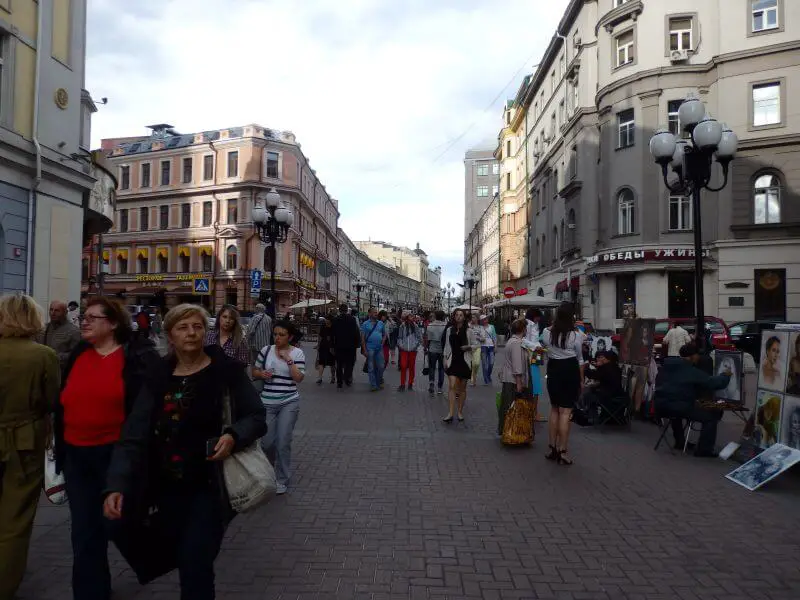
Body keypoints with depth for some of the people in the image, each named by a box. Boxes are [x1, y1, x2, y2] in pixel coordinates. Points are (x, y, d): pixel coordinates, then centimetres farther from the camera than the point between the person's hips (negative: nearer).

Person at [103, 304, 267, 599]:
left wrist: (234, 435, -26)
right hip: (167, 487, 4)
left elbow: (257, 417, -5)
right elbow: (133, 436, -6)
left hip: (209, 486, -4)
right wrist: (116, 485, -19)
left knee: (195, 567, -9)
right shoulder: (157, 378, 0)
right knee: (183, 561, 20)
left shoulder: (226, 370, -9)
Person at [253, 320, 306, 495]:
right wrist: (261, 374, -10)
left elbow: (299, 378, -11)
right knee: (267, 442, 5)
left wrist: (288, 359, -17)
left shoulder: (297, 353, -3)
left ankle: (282, 480, 17)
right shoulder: (266, 350, 2)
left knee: (283, 442, -1)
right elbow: (255, 371, 11)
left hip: (289, 403, -2)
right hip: (267, 403, 2)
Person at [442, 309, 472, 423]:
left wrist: (469, 347, -15)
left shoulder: (468, 330, -1)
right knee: (452, 386, -9)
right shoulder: (449, 330, 8)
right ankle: (450, 413, -11)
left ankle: (460, 412, 20)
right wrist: (445, 358, 9)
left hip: (464, 361, -1)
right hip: (453, 361, 1)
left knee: (462, 388, 8)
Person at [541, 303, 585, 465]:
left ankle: (553, 448, 20)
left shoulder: (547, 332, -3)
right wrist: (581, 380, 7)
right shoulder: (576, 335, -11)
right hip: (570, 371, -4)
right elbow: (579, 359, -2)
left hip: (553, 371, 4)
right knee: (565, 412, -2)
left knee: (554, 409, 16)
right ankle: (563, 452, 2)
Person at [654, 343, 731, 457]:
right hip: (679, 407, -7)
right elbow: (714, 383, -5)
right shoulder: (692, 371, -5)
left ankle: (680, 442, 43)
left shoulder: (667, 365, 17)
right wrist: (726, 375, 14)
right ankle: (703, 450, 6)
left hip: (659, 405, 8)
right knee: (711, 416, 5)